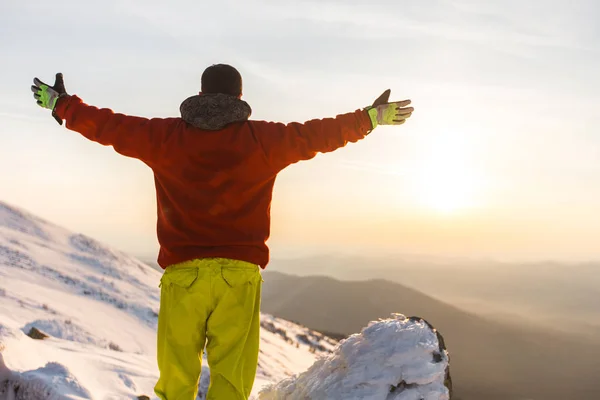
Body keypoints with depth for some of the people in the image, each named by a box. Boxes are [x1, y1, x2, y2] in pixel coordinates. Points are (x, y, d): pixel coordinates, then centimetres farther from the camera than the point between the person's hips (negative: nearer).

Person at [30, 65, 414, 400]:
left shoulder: (165, 136, 5)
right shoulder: (262, 139, 2)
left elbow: (108, 126, 14)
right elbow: (317, 135, 9)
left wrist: (61, 104, 30)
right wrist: (373, 117, 21)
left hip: (183, 272, 1)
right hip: (240, 272, -1)